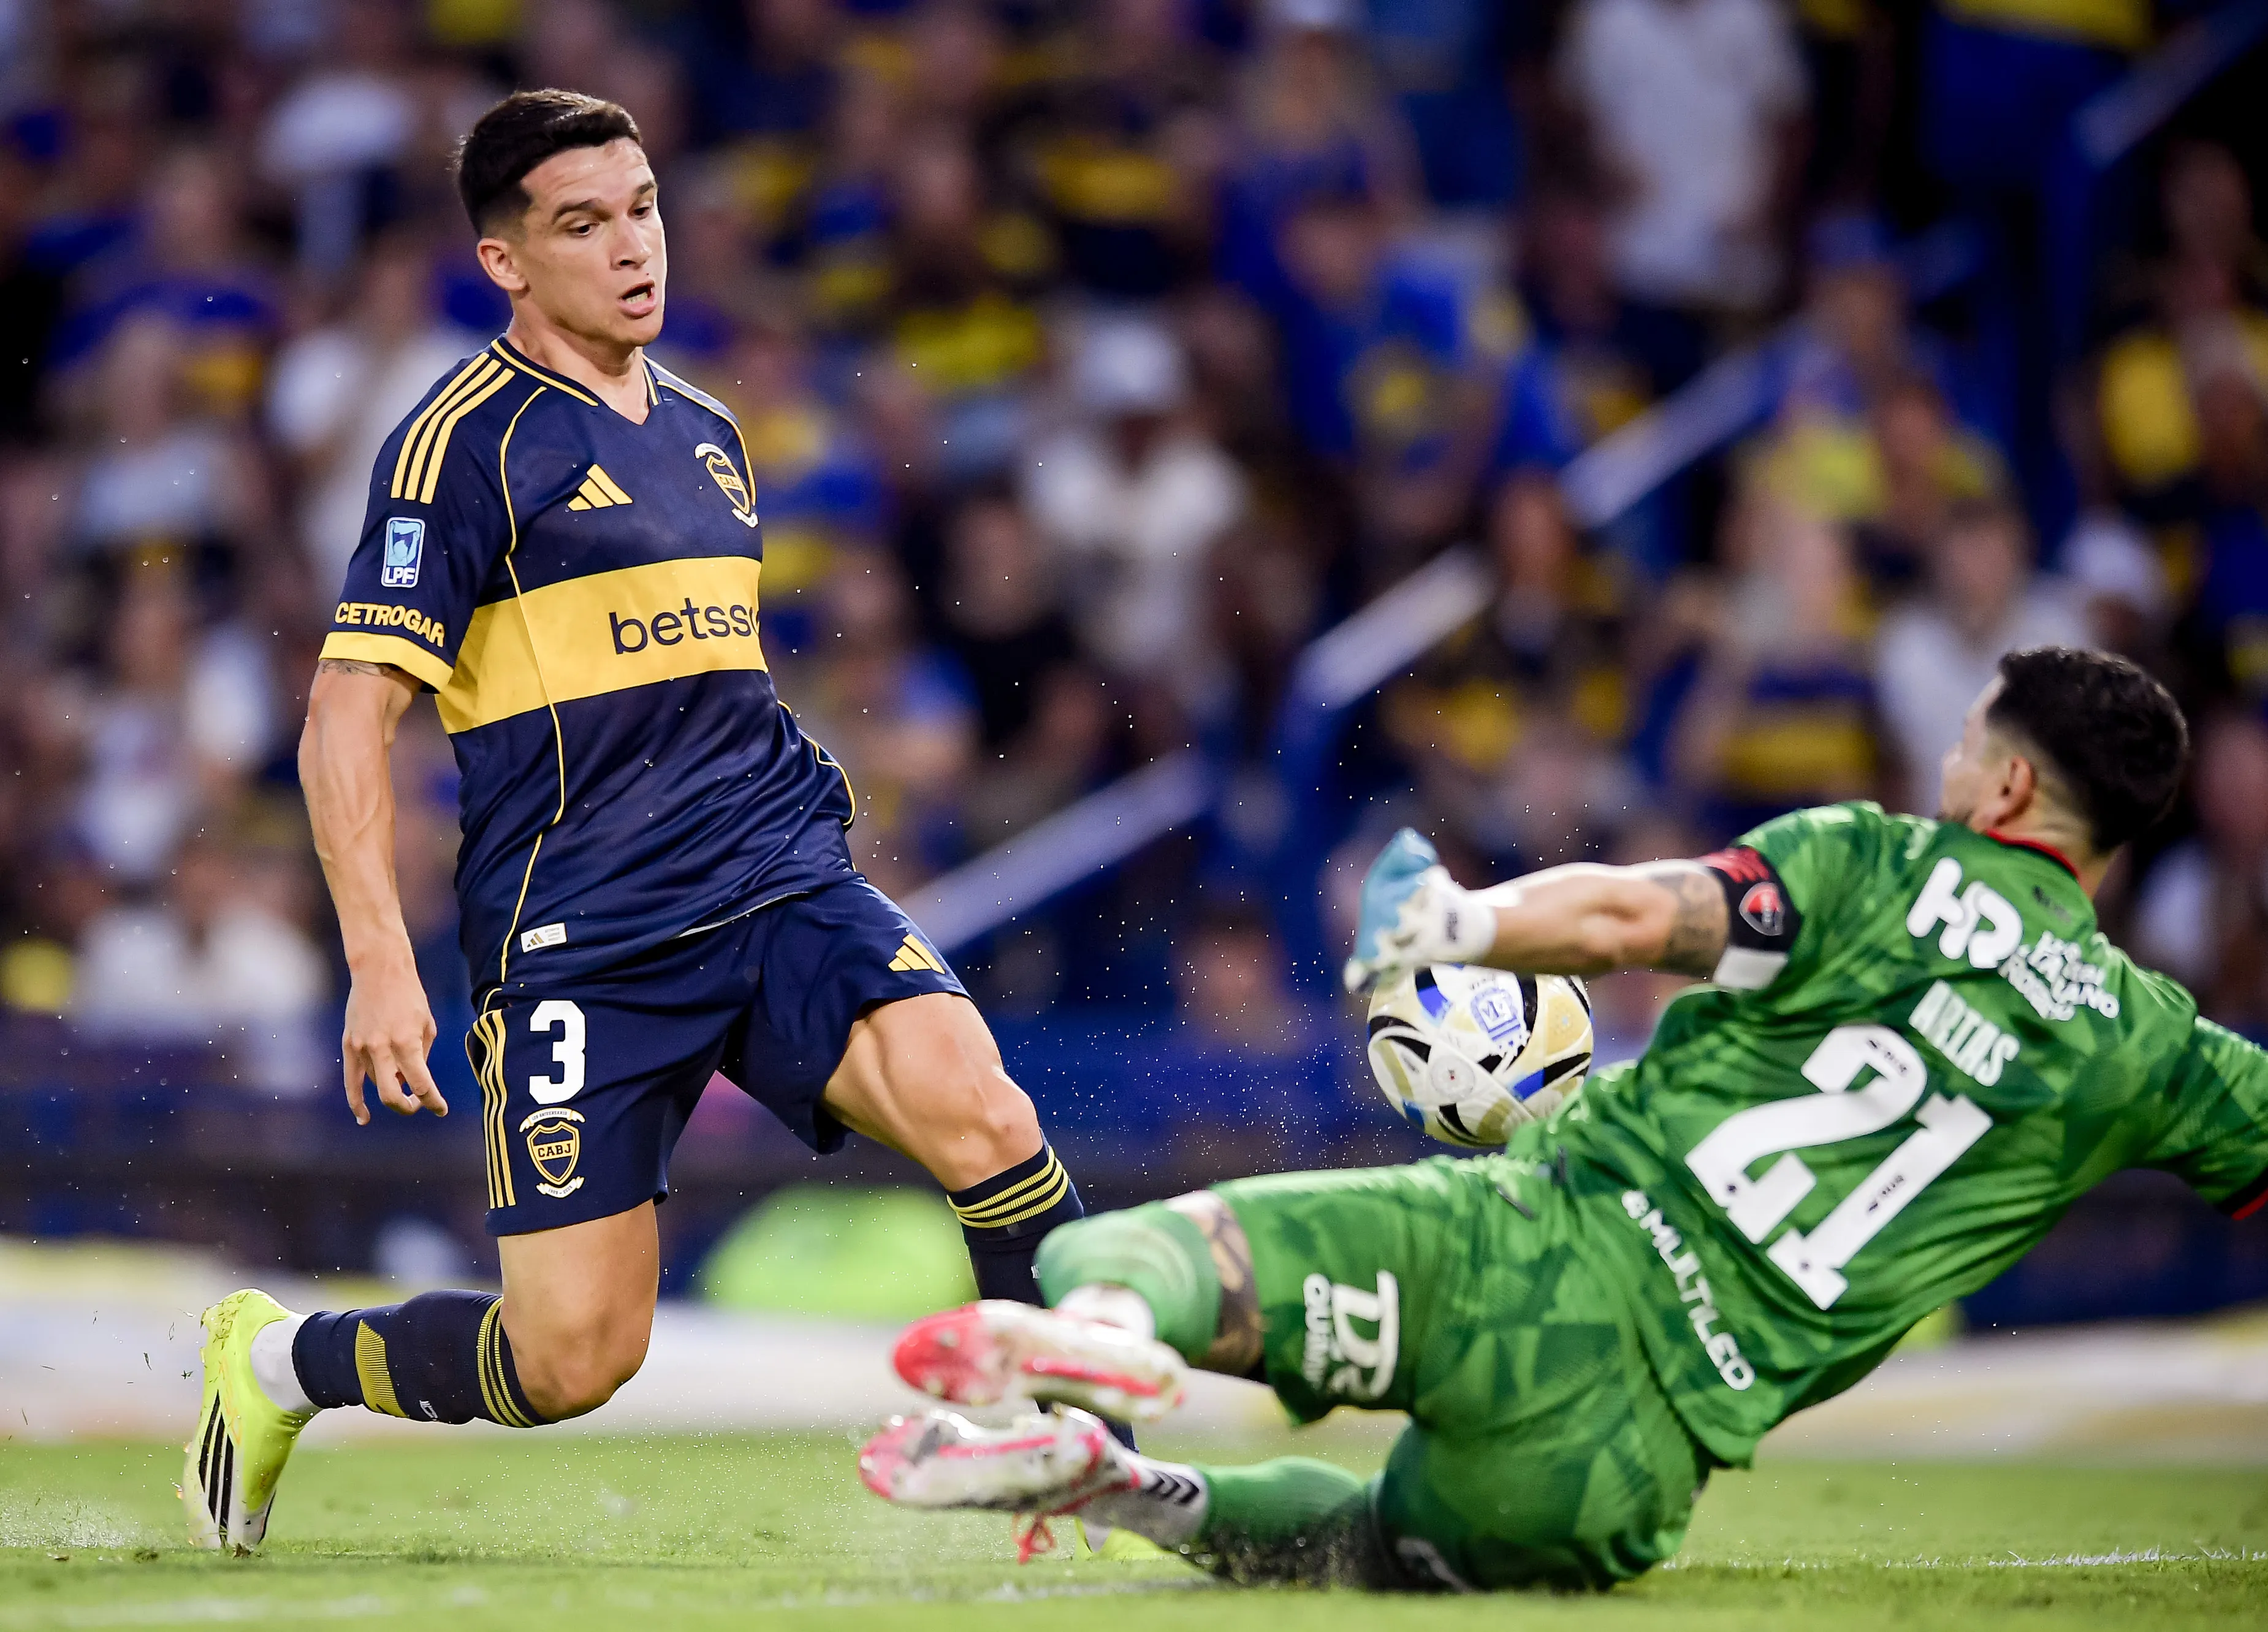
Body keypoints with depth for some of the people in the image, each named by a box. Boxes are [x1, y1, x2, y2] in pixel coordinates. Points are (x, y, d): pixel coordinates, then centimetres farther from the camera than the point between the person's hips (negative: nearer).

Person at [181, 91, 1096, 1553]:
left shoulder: (707, 432, 16)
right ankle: (278, 1362, 21)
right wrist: (381, 965, -17)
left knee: (980, 1115, -24)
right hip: (579, 940, -5)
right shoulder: (467, 442, -5)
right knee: (575, 1356, -7)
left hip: (779, 881, 5)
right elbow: (348, 718, -9)